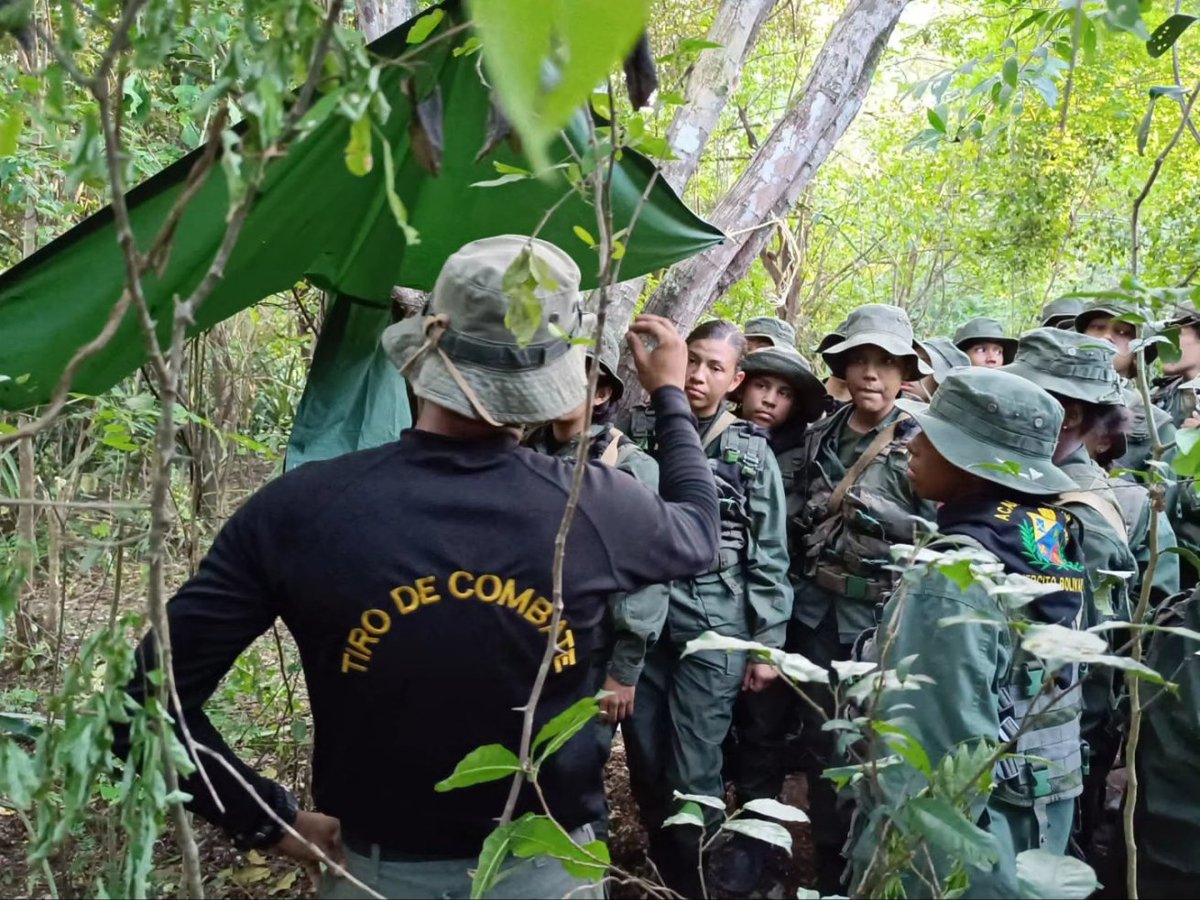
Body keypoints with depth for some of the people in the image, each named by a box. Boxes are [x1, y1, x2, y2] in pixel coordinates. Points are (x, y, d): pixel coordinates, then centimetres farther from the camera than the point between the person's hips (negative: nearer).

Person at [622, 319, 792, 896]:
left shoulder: (751, 452, 2)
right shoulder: (639, 431, 5)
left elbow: (770, 555, 2)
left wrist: (768, 642, -1)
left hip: (711, 630, -2)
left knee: (693, 777, 0)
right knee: (645, 767, 12)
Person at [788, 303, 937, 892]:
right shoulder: (819, 437, 7)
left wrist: (877, 511, -19)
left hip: (884, 618, -4)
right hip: (816, 614, 4)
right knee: (820, 742, 13)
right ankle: (829, 871, 31)